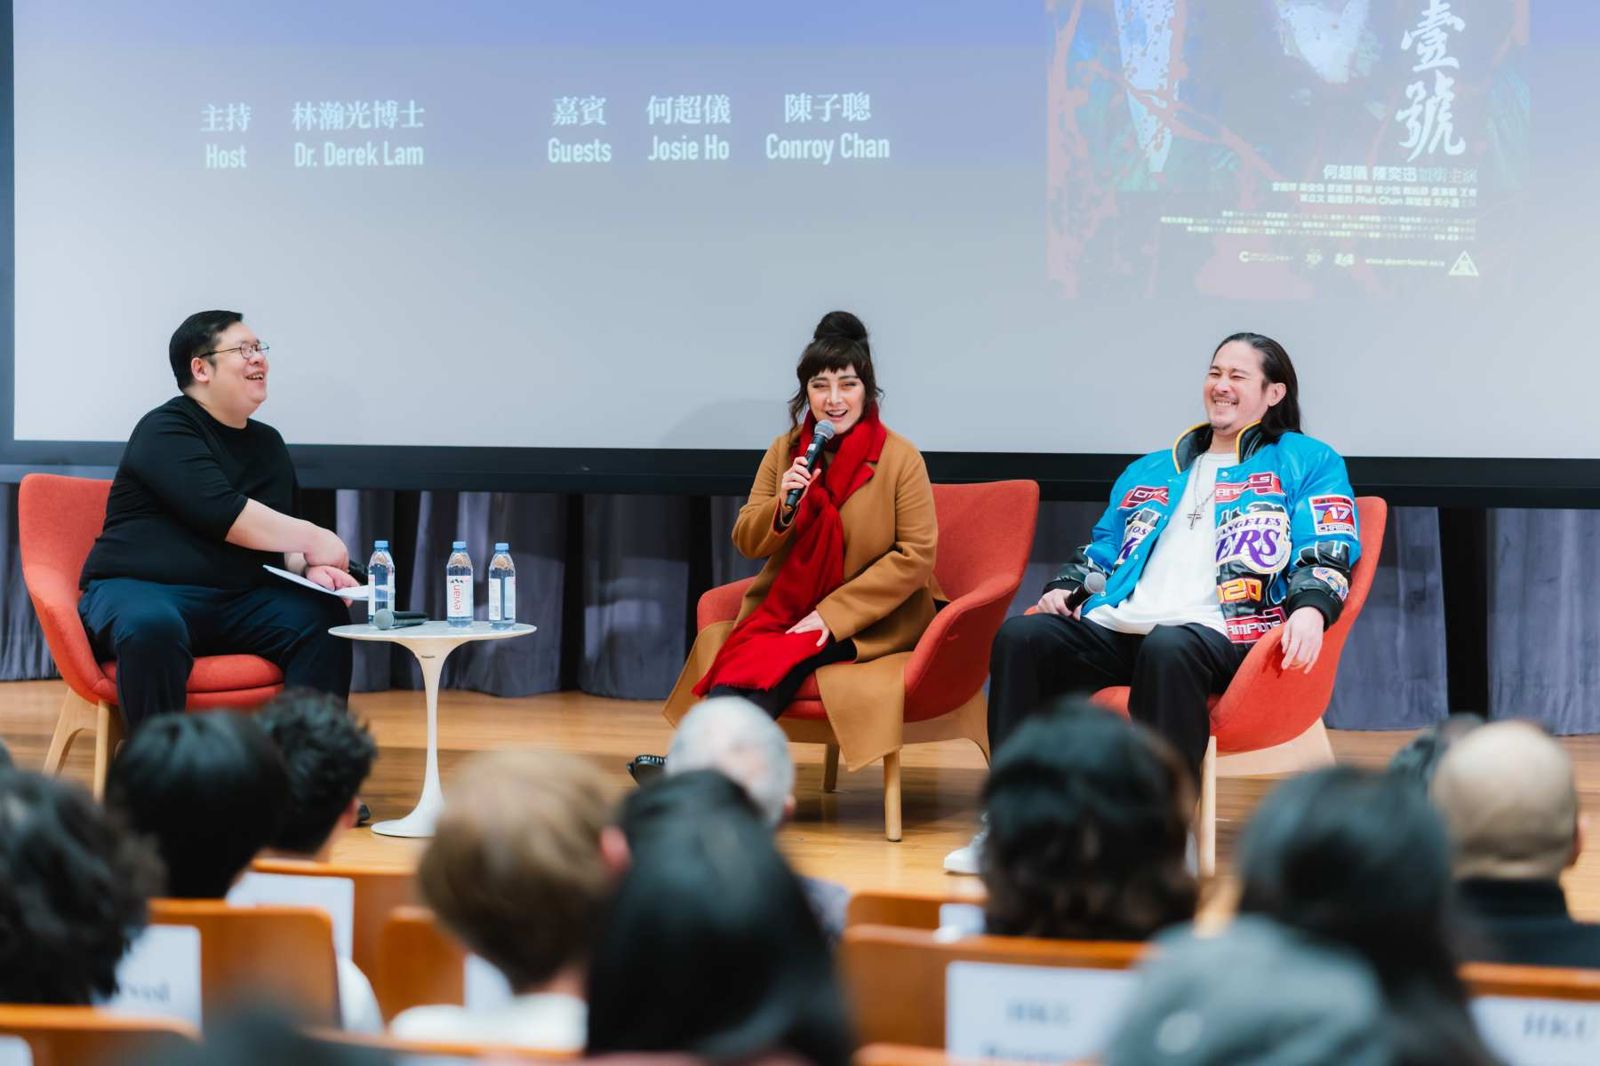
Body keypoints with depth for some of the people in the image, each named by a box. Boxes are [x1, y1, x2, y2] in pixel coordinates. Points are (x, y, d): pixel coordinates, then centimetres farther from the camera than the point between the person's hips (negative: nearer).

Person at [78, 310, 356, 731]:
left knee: (324, 617, -18)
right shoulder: (165, 430, -5)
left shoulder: (267, 443, 19)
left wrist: (310, 567, -5)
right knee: (154, 628, -40)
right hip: (140, 590, -7)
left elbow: (284, 538, 19)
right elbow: (222, 514, -19)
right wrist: (313, 540, -12)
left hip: (238, 602, 7)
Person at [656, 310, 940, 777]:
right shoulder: (784, 451, 6)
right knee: (740, 661, -29)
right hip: (784, 610, 4)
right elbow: (747, 542, 7)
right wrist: (782, 507, -16)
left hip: (871, 625, -3)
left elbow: (915, 556, -11)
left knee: (773, 664, -30)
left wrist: (831, 615, -16)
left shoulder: (900, 458, -7)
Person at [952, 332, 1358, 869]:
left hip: (1219, 633, -5)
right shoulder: (1151, 472, 33)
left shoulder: (1307, 463, 16)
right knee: (1019, 636, -22)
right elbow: (1104, 547, 36)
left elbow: (1327, 556, 2)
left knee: (1167, 650, -42)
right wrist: (1065, 587, 13)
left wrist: (1309, 610, -20)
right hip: (1116, 628, 5)